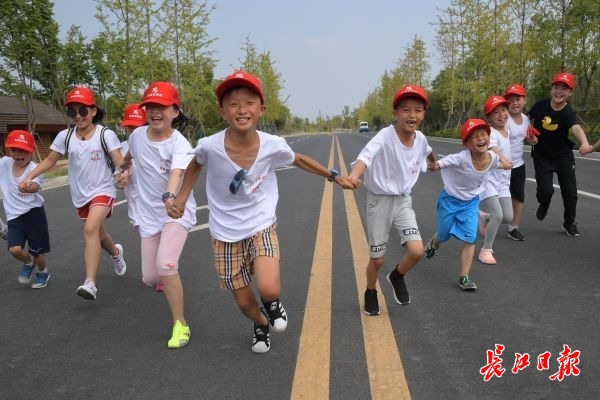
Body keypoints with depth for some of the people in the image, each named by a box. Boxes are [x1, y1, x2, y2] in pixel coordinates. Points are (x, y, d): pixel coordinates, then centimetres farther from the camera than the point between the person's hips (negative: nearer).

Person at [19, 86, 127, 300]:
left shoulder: (105, 135, -11)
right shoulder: (65, 136, -2)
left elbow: (120, 162, -17)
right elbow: (49, 160, 4)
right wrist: (29, 177, -10)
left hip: (103, 191, -5)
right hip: (80, 196, 5)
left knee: (91, 229, -26)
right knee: (98, 235, 17)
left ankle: (90, 282, -25)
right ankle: (116, 252, 52)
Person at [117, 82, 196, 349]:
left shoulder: (180, 144, -20)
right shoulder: (138, 135, -5)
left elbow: (176, 173, -41)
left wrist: (170, 196, -59)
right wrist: (124, 170, 33)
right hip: (149, 214, 5)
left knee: (165, 263, -26)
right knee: (149, 277, 6)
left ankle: (180, 324, -8)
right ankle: (168, 283, 46)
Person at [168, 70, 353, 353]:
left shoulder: (273, 145, -18)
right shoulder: (210, 146, -20)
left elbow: (298, 160, 6)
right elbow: (196, 165, 6)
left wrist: (333, 175, 9)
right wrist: (182, 197, 0)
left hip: (261, 227, 0)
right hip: (226, 235, 1)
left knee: (268, 289, -23)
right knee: (244, 303, 8)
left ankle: (273, 303, 16)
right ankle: (261, 325, 45)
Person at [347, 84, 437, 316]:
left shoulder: (420, 138, -4)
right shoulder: (385, 136, -23)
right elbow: (366, 155, -43)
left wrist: (434, 163, 44)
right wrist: (354, 175, -64)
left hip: (403, 200, 4)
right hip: (379, 201, -4)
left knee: (417, 251, -11)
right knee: (378, 258, 6)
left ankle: (397, 277, 23)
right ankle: (370, 292, 36)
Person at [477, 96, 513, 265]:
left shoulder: (507, 132, 9)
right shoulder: (491, 132, -17)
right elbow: (492, 147, -40)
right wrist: (502, 159, -57)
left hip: (503, 180, 8)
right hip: (488, 178, -7)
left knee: (508, 217, 3)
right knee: (498, 215, -16)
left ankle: (484, 217, 33)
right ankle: (486, 250, 1)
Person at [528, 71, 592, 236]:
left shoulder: (568, 113, -22)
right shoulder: (541, 105, -13)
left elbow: (576, 128, -44)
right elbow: (528, 119, 8)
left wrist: (584, 143, -63)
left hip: (563, 156, 0)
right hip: (542, 156, 1)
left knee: (570, 191, 3)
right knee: (545, 190, -11)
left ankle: (569, 223, 28)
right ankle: (543, 205, 28)